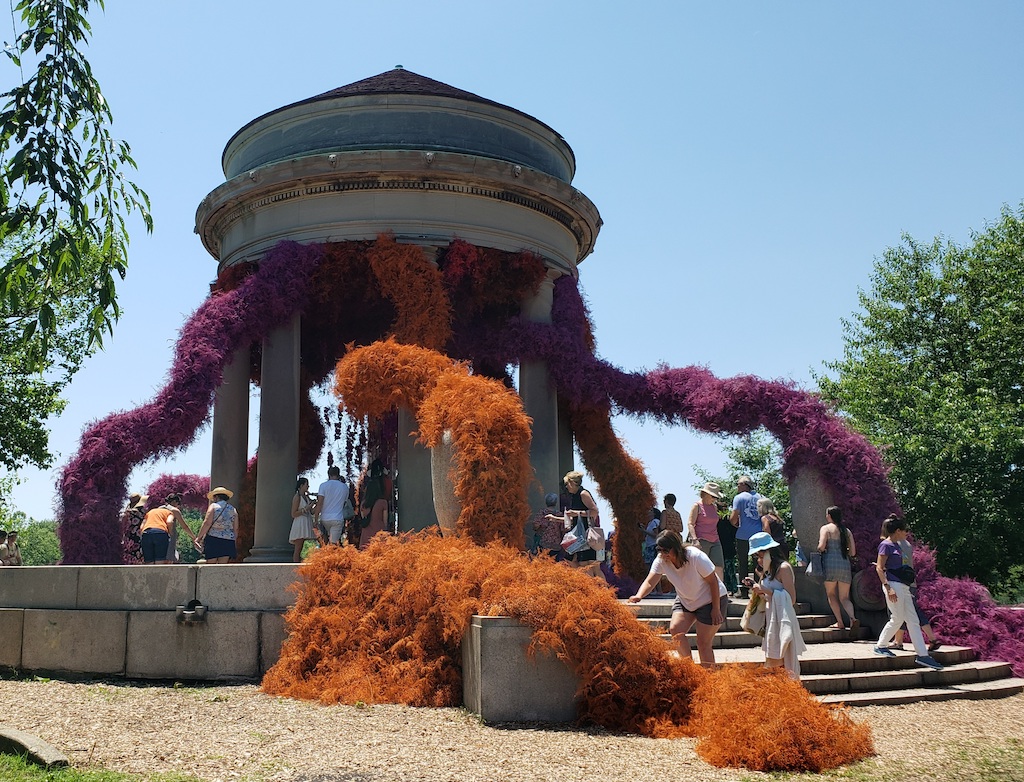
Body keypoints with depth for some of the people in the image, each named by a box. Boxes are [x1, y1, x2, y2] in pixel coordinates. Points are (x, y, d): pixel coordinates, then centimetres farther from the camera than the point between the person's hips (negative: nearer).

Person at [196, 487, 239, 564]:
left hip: (213, 539, -3)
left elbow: (207, 523, -8)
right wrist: (234, 545, 18)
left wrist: (199, 537, -3)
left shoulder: (214, 506, 2)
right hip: (228, 542, 4)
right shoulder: (233, 510, 14)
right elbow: (236, 529, 11)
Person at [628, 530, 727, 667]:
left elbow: (713, 582, -21)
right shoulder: (661, 560, -16)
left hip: (711, 600, -5)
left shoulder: (696, 557, -30)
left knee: (704, 642, -7)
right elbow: (650, 582, -24)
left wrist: (716, 609, -19)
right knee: (675, 629, -14)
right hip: (685, 599, 5)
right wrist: (639, 596, -45)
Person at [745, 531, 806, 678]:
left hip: (782, 621, -8)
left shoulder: (784, 568, -10)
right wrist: (756, 587, 6)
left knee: (776, 663, -11)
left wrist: (766, 591, -17)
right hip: (772, 621, 8)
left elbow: (791, 599, -16)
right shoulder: (769, 570, 16)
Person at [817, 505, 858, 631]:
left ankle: (840, 622, 6)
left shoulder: (826, 528, -2)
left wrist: (820, 550, 9)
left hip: (830, 564, -4)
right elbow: (853, 552, 12)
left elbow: (821, 547, -14)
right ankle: (853, 618, -16)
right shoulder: (847, 530, 12)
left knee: (831, 594, 13)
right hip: (845, 565, 4)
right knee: (844, 598, 10)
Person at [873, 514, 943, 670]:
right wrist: (888, 587, -21)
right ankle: (880, 646, 7)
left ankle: (923, 655, 5)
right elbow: (879, 568, -14)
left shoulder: (896, 545, 18)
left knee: (913, 620, 5)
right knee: (897, 619, -6)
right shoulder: (886, 545, -8)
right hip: (893, 584, -9)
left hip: (903, 586, 9)